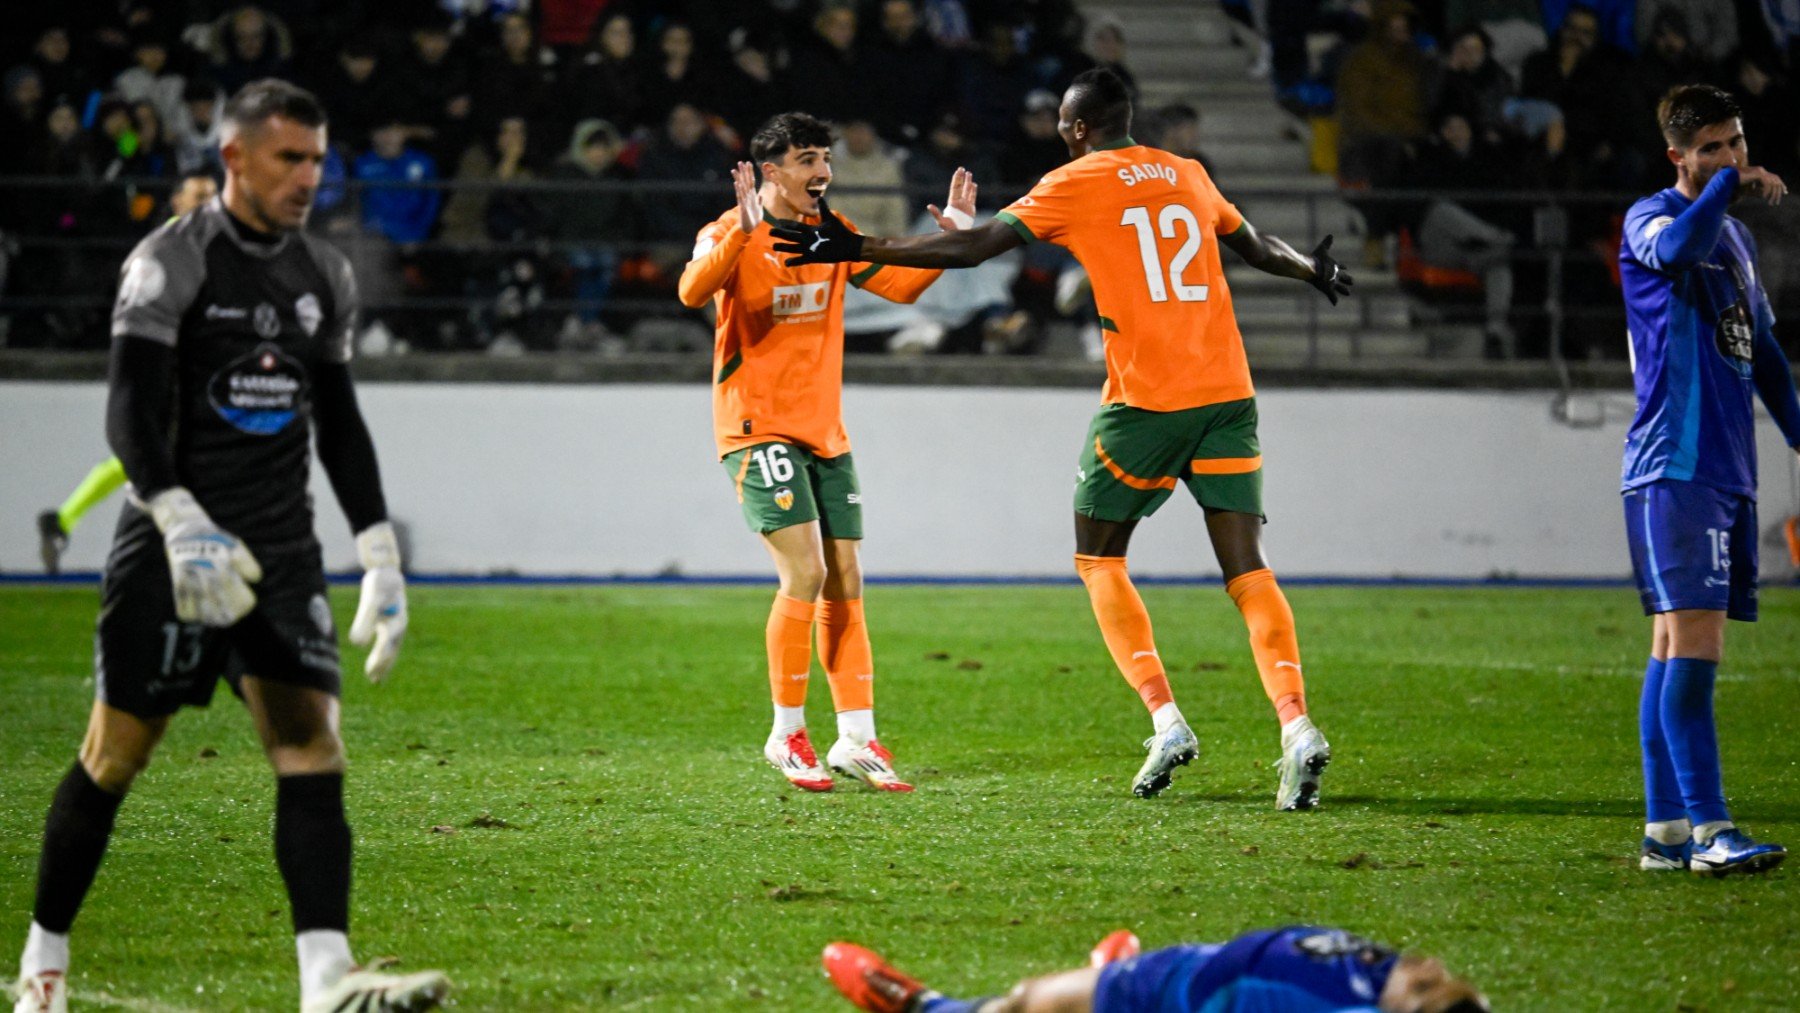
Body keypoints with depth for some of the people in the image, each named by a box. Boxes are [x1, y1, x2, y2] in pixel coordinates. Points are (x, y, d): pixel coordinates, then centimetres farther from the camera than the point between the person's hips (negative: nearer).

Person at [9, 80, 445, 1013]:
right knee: (114, 757, 3)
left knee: (312, 750, -10)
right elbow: (131, 410, -17)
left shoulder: (326, 277, 12)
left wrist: (380, 555, 14)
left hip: (282, 550, 5)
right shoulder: (171, 262, -8)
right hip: (175, 543, -5)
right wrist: (179, 519, -32)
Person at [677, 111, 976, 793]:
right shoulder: (733, 233, -11)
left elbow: (900, 285, 17)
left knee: (845, 584, 4)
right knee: (804, 574, -16)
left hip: (825, 431, 7)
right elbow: (692, 290, -30)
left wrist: (952, 234, 2)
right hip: (758, 427, -7)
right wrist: (742, 232, -44)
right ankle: (786, 736, -4)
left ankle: (856, 741, 9)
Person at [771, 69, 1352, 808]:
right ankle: (1296, 726, -19)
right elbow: (1256, 247, 32)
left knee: (1098, 559, 12)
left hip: (1146, 399, -4)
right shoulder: (1189, 176, 15)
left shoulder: (1075, 185, 0)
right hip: (1227, 394, 4)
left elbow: (971, 248, -3)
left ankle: (1165, 722, -1)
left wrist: (857, 248, 3)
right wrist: (1313, 270, 53)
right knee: (1246, 569, 0)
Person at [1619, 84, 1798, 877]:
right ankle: (1706, 829, -18)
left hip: (1728, 468, 8)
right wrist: (1731, 185, -19)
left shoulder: (1736, 236, 21)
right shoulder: (1651, 218, -4)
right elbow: (1677, 248, -29)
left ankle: (1665, 830, 8)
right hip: (1674, 467, -8)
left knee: (1677, 644, 8)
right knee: (1692, 640, -14)